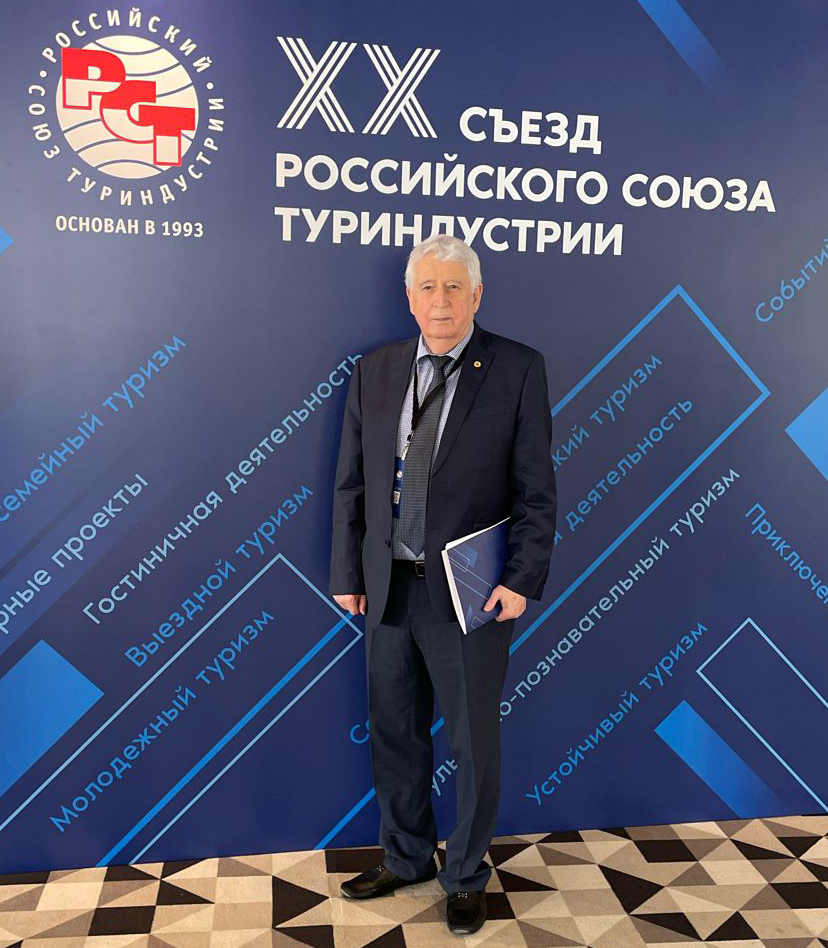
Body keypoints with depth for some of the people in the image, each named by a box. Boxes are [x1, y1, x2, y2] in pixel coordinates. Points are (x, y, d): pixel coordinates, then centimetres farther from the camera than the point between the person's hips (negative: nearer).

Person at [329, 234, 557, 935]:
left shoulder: (518, 369, -6)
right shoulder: (374, 371, 5)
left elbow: (537, 490, -6)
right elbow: (351, 484, 7)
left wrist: (522, 580, -13)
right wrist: (347, 574, 4)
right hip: (387, 588, 4)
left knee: (474, 743, 11)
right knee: (395, 735, 18)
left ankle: (466, 877, 34)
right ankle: (406, 859, 41)